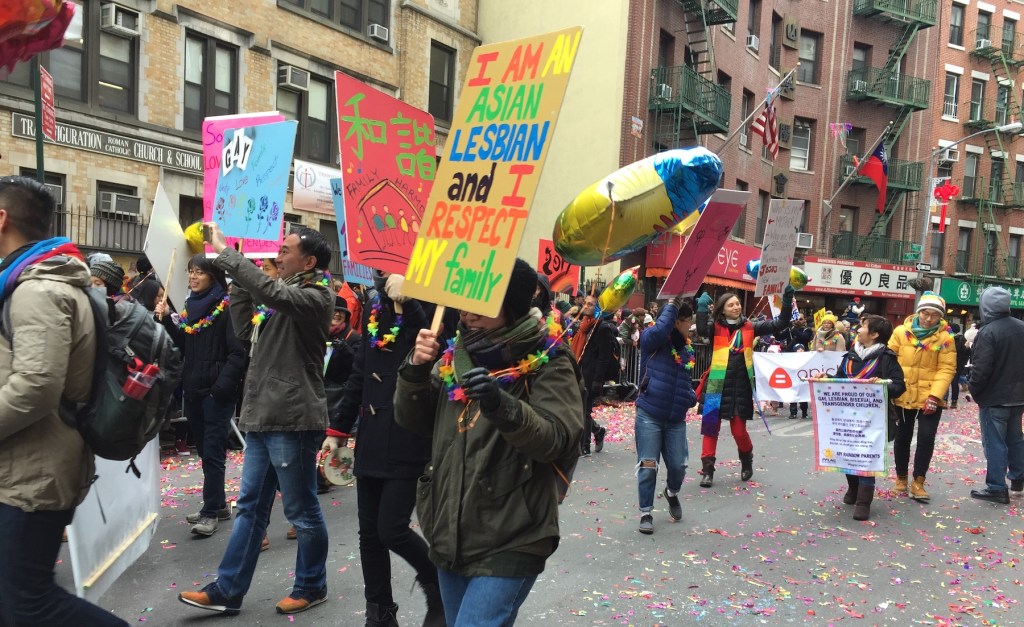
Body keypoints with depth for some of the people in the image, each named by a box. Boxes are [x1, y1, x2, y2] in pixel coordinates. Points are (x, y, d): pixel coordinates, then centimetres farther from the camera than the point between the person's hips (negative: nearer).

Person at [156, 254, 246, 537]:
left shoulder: (226, 307, -10)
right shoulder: (190, 305, 13)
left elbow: (238, 352, -15)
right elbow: (184, 346, 15)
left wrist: (222, 384, -23)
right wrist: (167, 320, 3)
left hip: (217, 391, -8)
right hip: (193, 388, 8)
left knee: (212, 452, -4)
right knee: (204, 449, 14)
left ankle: (210, 512, 5)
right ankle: (218, 505, 26)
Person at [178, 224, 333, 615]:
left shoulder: (315, 296, -12)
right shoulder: (283, 295, 16)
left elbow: (269, 291, -30)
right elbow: (245, 330, 17)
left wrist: (223, 251, -22)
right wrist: (237, 283, 9)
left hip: (291, 420, -9)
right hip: (262, 416, 9)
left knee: (301, 510, 4)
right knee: (250, 506, 13)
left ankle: (312, 587, 20)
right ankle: (227, 590, 21)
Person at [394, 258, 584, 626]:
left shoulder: (547, 364, -9)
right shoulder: (456, 356, 7)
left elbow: (558, 440, -19)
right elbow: (411, 421, 9)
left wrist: (503, 406, -35)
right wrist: (416, 371, -9)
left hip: (509, 544, -6)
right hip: (449, 538, 6)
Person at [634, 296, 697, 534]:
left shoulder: (686, 349, 12)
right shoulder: (652, 341, -8)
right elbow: (658, 330, -32)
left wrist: (691, 396, 5)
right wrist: (672, 306, -20)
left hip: (676, 419, 5)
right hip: (649, 415, -5)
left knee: (678, 465, 6)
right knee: (648, 466, -2)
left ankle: (672, 493, 38)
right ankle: (646, 513, 14)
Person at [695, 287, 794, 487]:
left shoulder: (750, 327, 6)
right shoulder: (716, 327, -1)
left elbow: (779, 324, 3)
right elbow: (701, 329, -22)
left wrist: (787, 301, -7)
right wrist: (702, 306, -30)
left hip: (741, 385, 1)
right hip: (718, 385, -1)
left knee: (739, 430, 4)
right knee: (711, 427, 1)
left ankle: (747, 462, 33)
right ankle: (708, 470, 10)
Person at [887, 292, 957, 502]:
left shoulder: (944, 338, -5)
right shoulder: (901, 332, -2)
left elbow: (947, 369, -9)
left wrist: (935, 395, -17)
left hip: (930, 400, -2)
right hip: (903, 397, 2)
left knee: (926, 438, -6)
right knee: (902, 438, 12)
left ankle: (918, 482, 11)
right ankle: (901, 478, 29)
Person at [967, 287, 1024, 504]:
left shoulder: (987, 332, -20)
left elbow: (982, 368, -24)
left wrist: (974, 391, -9)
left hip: (994, 398, -8)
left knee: (994, 443, -1)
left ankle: (997, 488, 2)